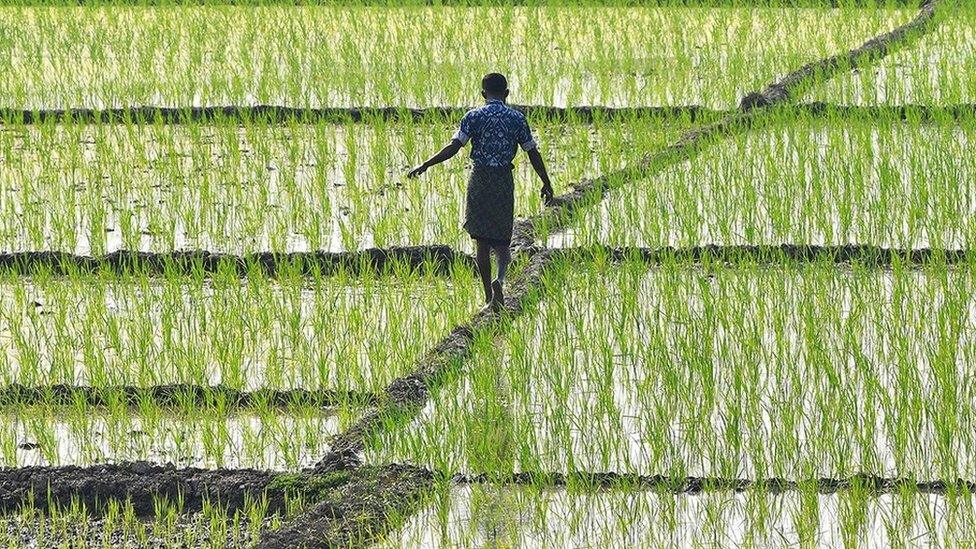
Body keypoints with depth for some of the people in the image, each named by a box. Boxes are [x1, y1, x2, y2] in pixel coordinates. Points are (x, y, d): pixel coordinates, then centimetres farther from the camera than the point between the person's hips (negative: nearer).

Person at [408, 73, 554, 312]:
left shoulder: (473, 116, -3)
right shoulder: (517, 118, 1)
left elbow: (453, 147, -11)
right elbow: (532, 153, 3)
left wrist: (424, 166, -6)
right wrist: (546, 184, 12)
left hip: (479, 178, -1)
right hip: (504, 179, 1)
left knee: (481, 240, 7)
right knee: (502, 238, 11)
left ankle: (489, 297, 7)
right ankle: (500, 278, -18)